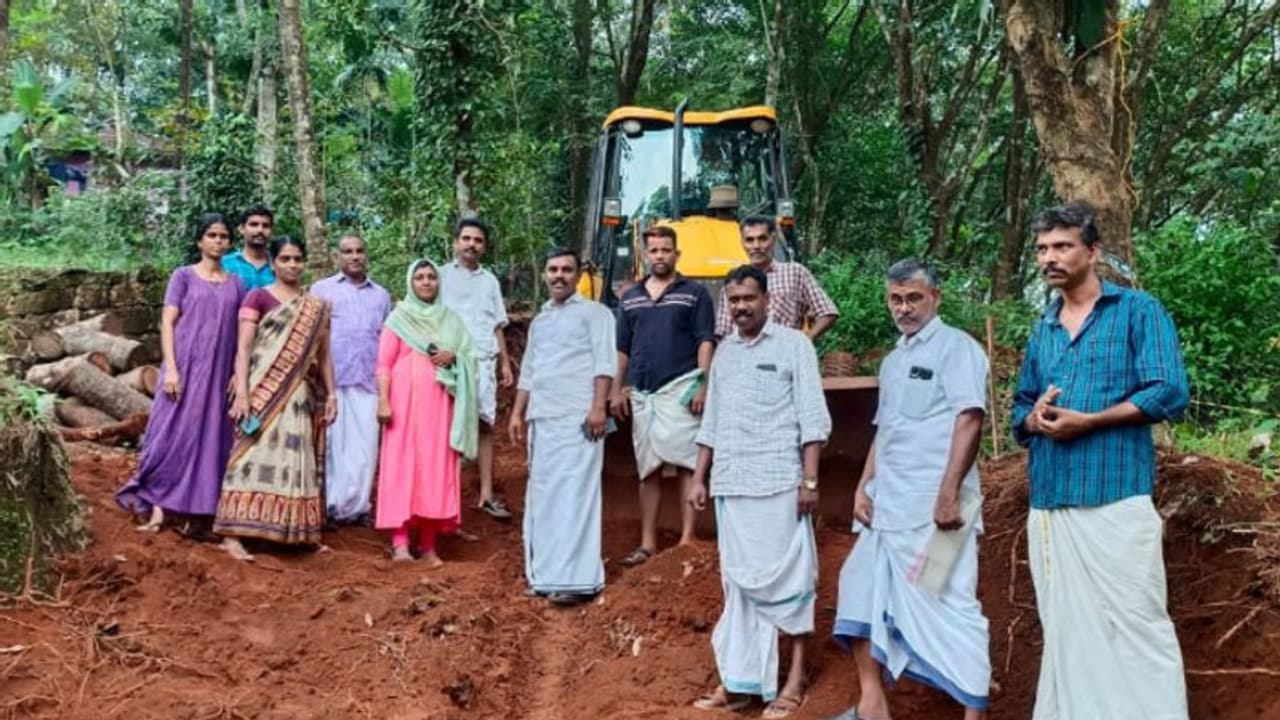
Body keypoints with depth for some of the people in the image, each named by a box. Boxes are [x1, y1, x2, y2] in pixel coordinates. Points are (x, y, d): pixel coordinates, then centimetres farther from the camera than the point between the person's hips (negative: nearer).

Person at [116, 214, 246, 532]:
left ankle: (197, 509, 10)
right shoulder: (183, 276, 3)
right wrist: (170, 368, -13)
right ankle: (157, 506, -1)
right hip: (185, 366, -3)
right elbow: (167, 323, -4)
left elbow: (241, 332, 10)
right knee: (173, 433, -5)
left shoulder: (235, 283, 11)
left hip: (218, 371, 3)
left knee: (211, 438, 3)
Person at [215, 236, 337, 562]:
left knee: (296, 458, 5)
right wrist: (241, 392, -15)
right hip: (264, 390, -4)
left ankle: (292, 531, 10)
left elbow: (324, 354, 15)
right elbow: (243, 348, -5)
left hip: (300, 394, 5)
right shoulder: (258, 297, 1)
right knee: (256, 455, -11)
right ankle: (232, 534, -11)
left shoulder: (317, 307, 13)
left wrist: (331, 393, 8)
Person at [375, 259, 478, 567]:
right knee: (402, 466, -7)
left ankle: (428, 543, 6)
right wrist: (383, 401, -12)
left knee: (436, 468, 1)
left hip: (439, 404, 3)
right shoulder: (398, 317, 4)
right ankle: (400, 542, -6)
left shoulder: (450, 319, 14)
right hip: (405, 401, -3)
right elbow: (384, 364, -2)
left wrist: (453, 356, -7)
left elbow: (470, 353, 14)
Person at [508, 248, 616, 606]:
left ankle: (576, 578, -11)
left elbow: (604, 362, -7)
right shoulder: (539, 321, 23)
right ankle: (547, 572, 14)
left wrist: (598, 407, -18)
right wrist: (517, 412, 17)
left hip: (577, 417, -7)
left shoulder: (594, 312, 3)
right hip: (541, 418, 7)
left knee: (574, 492, -11)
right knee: (543, 494, 7)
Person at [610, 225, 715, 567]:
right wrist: (616, 390, 10)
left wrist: (703, 385, -11)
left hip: (680, 388, -4)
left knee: (686, 464, -6)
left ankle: (687, 539, -2)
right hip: (641, 393, 4)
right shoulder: (630, 298, 17)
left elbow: (705, 342, -1)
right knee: (648, 469, 8)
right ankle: (647, 543, 13)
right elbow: (622, 349, 18)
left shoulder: (695, 293, 6)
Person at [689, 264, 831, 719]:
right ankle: (739, 681, 13)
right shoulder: (724, 352, 15)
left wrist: (810, 480, -12)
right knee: (739, 581, 8)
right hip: (730, 485, 5)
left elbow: (812, 418, -6)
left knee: (783, 576, -1)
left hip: (778, 483, -5)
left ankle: (795, 677, 10)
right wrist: (699, 478, 14)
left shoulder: (793, 344, -1)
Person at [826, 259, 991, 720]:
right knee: (862, 588, 12)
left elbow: (969, 421, -16)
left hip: (932, 504, -8)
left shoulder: (955, 347, -6)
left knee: (948, 604, -7)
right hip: (887, 503, 9)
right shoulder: (892, 361, 19)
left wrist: (949, 494, -22)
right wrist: (864, 486, 12)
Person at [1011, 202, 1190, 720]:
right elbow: (1020, 408, 21)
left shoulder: (1137, 310, 1)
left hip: (1114, 497, -6)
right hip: (1047, 502, 6)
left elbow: (1169, 393, -10)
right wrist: (1034, 419, -3)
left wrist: (1085, 421, -14)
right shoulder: (1042, 330, 18)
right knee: (1064, 629, 13)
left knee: (1132, 627, -5)